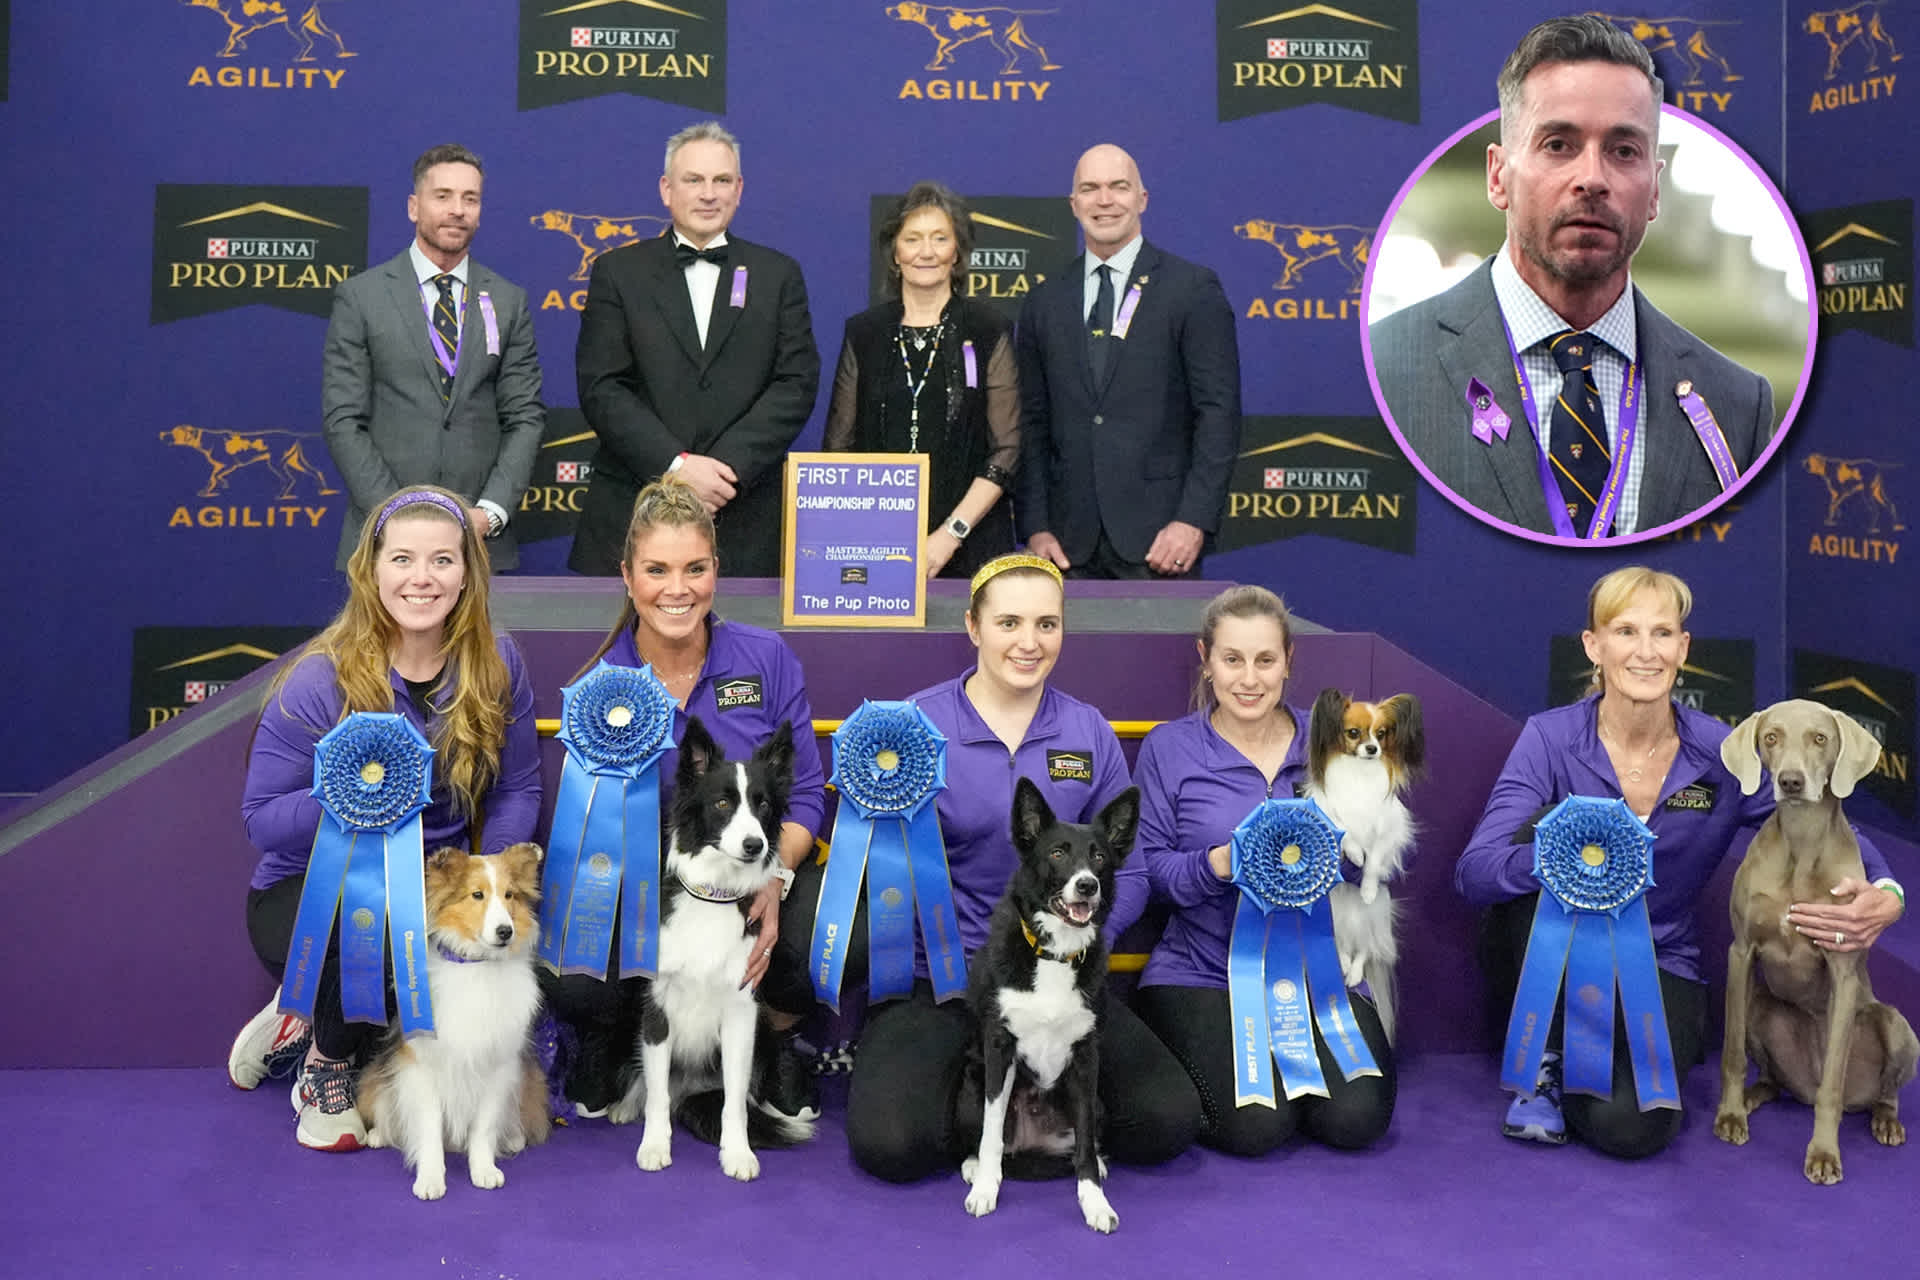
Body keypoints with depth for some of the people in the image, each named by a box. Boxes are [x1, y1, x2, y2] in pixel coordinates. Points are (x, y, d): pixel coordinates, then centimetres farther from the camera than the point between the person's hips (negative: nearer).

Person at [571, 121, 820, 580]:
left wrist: (728, 466, -11)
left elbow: (797, 383, 2)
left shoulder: (779, 275, 11)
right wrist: (676, 465, -13)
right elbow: (600, 387, -1)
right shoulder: (617, 272, 8)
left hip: (744, 524, 1)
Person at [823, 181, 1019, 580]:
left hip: (969, 547, -2)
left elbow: (1005, 450, -3)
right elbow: (838, 446, 9)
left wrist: (950, 534, -12)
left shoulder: (988, 331, 1)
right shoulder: (864, 332, 8)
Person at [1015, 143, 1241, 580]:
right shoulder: (1044, 303, 12)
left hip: (1159, 535, -3)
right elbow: (1032, 425, 11)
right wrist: (1035, 527, 1)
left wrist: (1194, 520, -13)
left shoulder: (1194, 289, 1)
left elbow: (1219, 410, -4)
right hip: (1071, 542, 3)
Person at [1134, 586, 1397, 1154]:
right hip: (1203, 973, -2)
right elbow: (1149, 868, -3)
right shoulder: (1169, 748, 2)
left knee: (1356, 1118, -18)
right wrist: (1220, 863, -22)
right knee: (1255, 1123, -22)